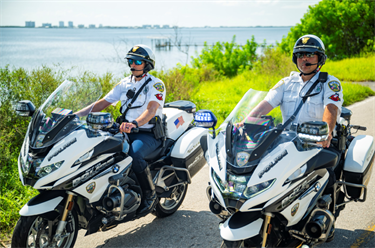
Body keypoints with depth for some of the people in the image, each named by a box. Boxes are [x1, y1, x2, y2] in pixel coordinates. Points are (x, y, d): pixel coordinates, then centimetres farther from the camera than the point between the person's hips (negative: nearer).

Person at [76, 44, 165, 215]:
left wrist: (134, 123, -44)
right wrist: (76, 115, -1)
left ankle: (150, 194, -13)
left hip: (149, 133, -6)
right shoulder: (125, 84, 13)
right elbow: (102, 103, 11)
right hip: (126, 131, 6)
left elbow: (152, 109, -24)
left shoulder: (156, 84, -6)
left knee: (134, 155, -36)